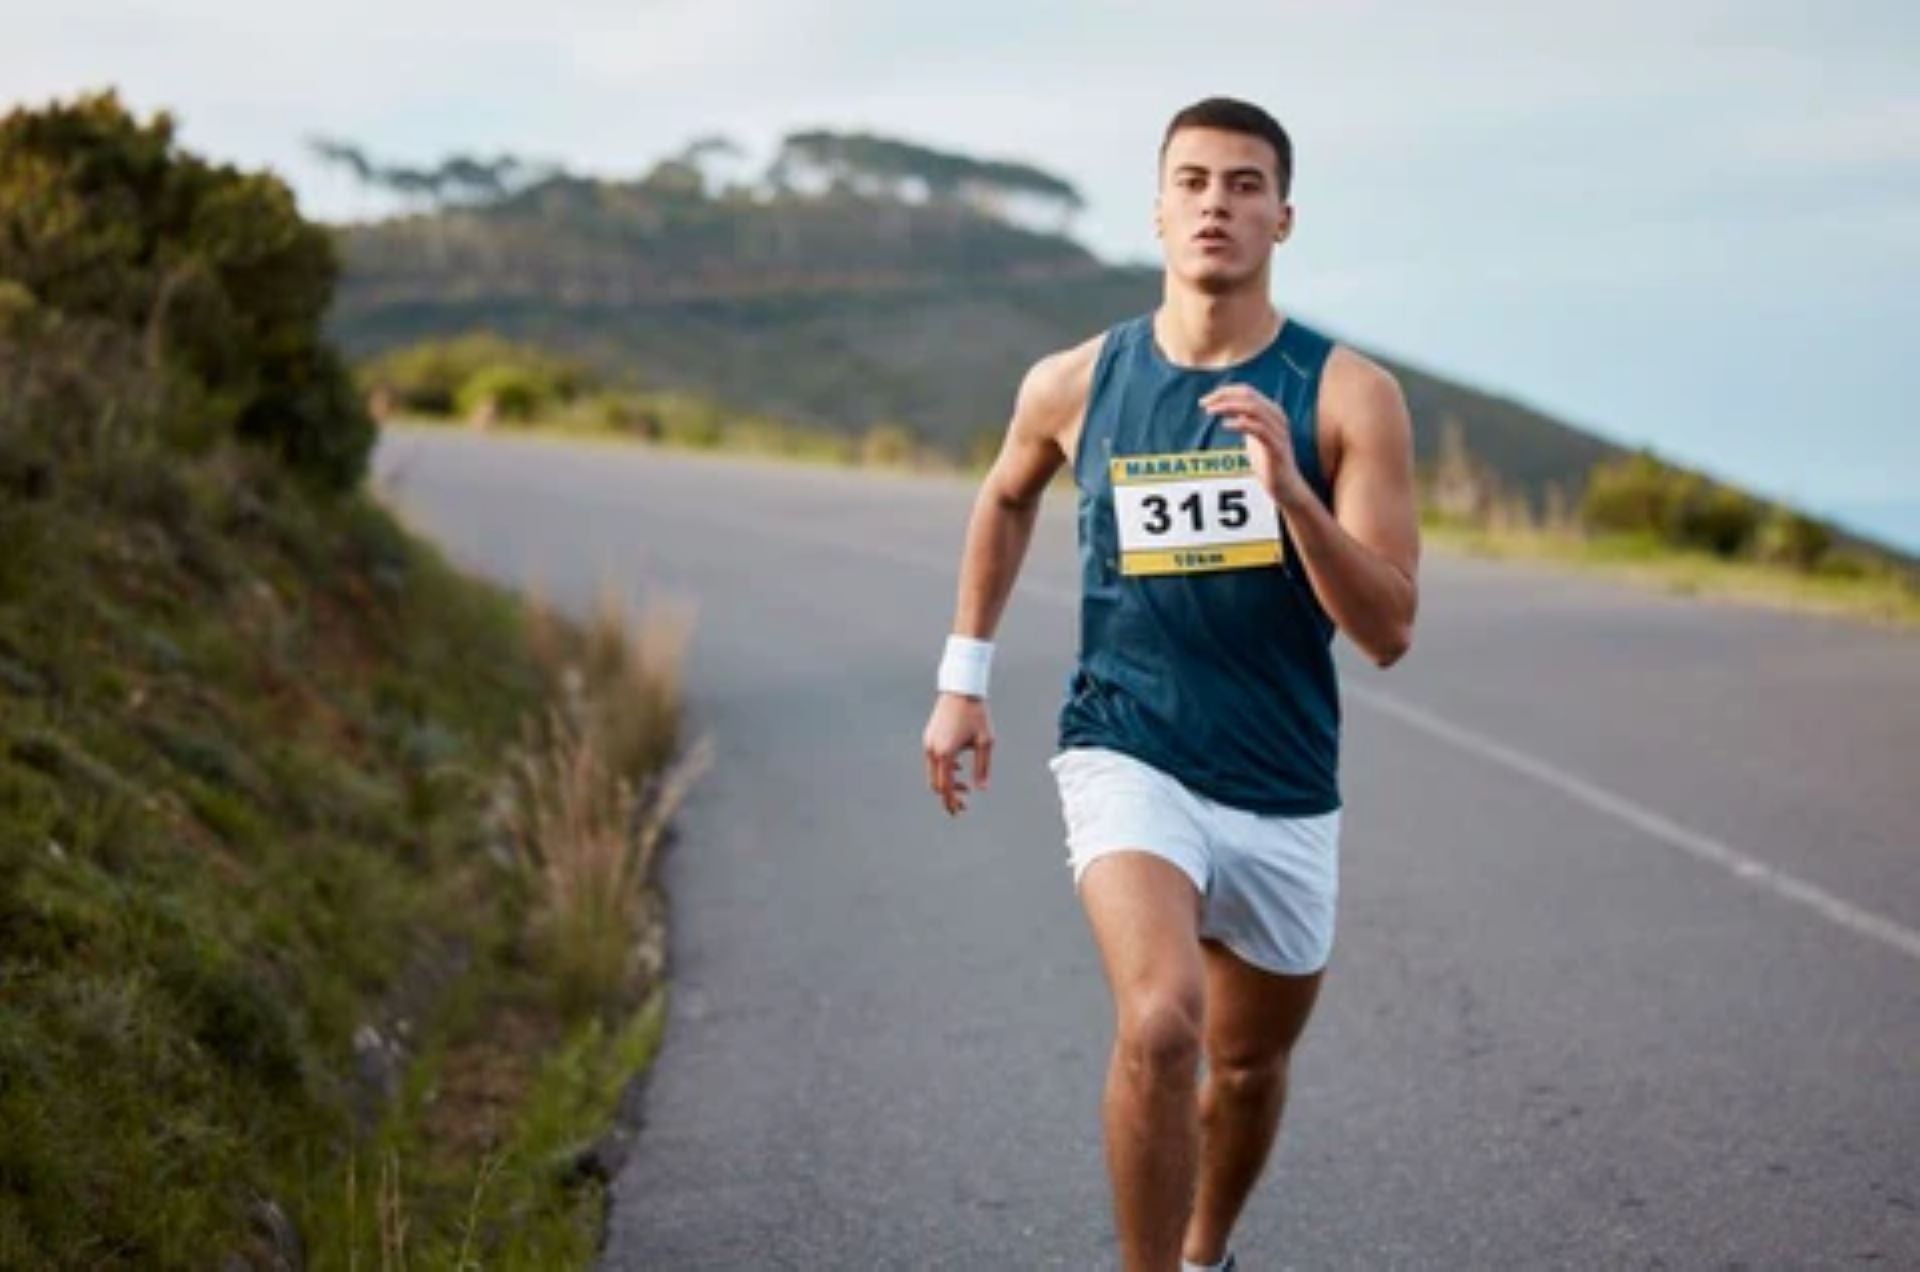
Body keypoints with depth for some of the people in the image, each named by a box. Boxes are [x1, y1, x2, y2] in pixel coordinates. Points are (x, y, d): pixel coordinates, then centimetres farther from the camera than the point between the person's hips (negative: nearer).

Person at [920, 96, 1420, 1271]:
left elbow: (1389, 632, -14)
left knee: (1249, 1067, 19)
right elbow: (1008, 498, 20)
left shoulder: (1350, 395, -9)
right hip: (1128, 759, -1)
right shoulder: (1076, 384, -3)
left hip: (1287, 793, 2)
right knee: (1160, 1024, -28)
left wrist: (1288, 486, -28)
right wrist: (965, 677, 16)